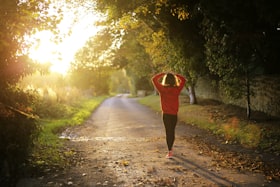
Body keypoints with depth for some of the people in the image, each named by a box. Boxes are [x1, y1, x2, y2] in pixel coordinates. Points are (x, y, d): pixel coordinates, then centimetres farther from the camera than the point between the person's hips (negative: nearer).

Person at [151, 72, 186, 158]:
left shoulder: (162, 89, -11)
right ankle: (170, 149, 33)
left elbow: (154, 79, -1)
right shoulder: (177, 89, -6)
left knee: (168, 132, 1)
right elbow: (183, 80, 11)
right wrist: (175, 75, 7)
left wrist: (162, 74, 3)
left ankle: (170, 152, -4)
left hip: (166, 114, -2)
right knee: (172, 131, 17)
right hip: (174, 114, 2)